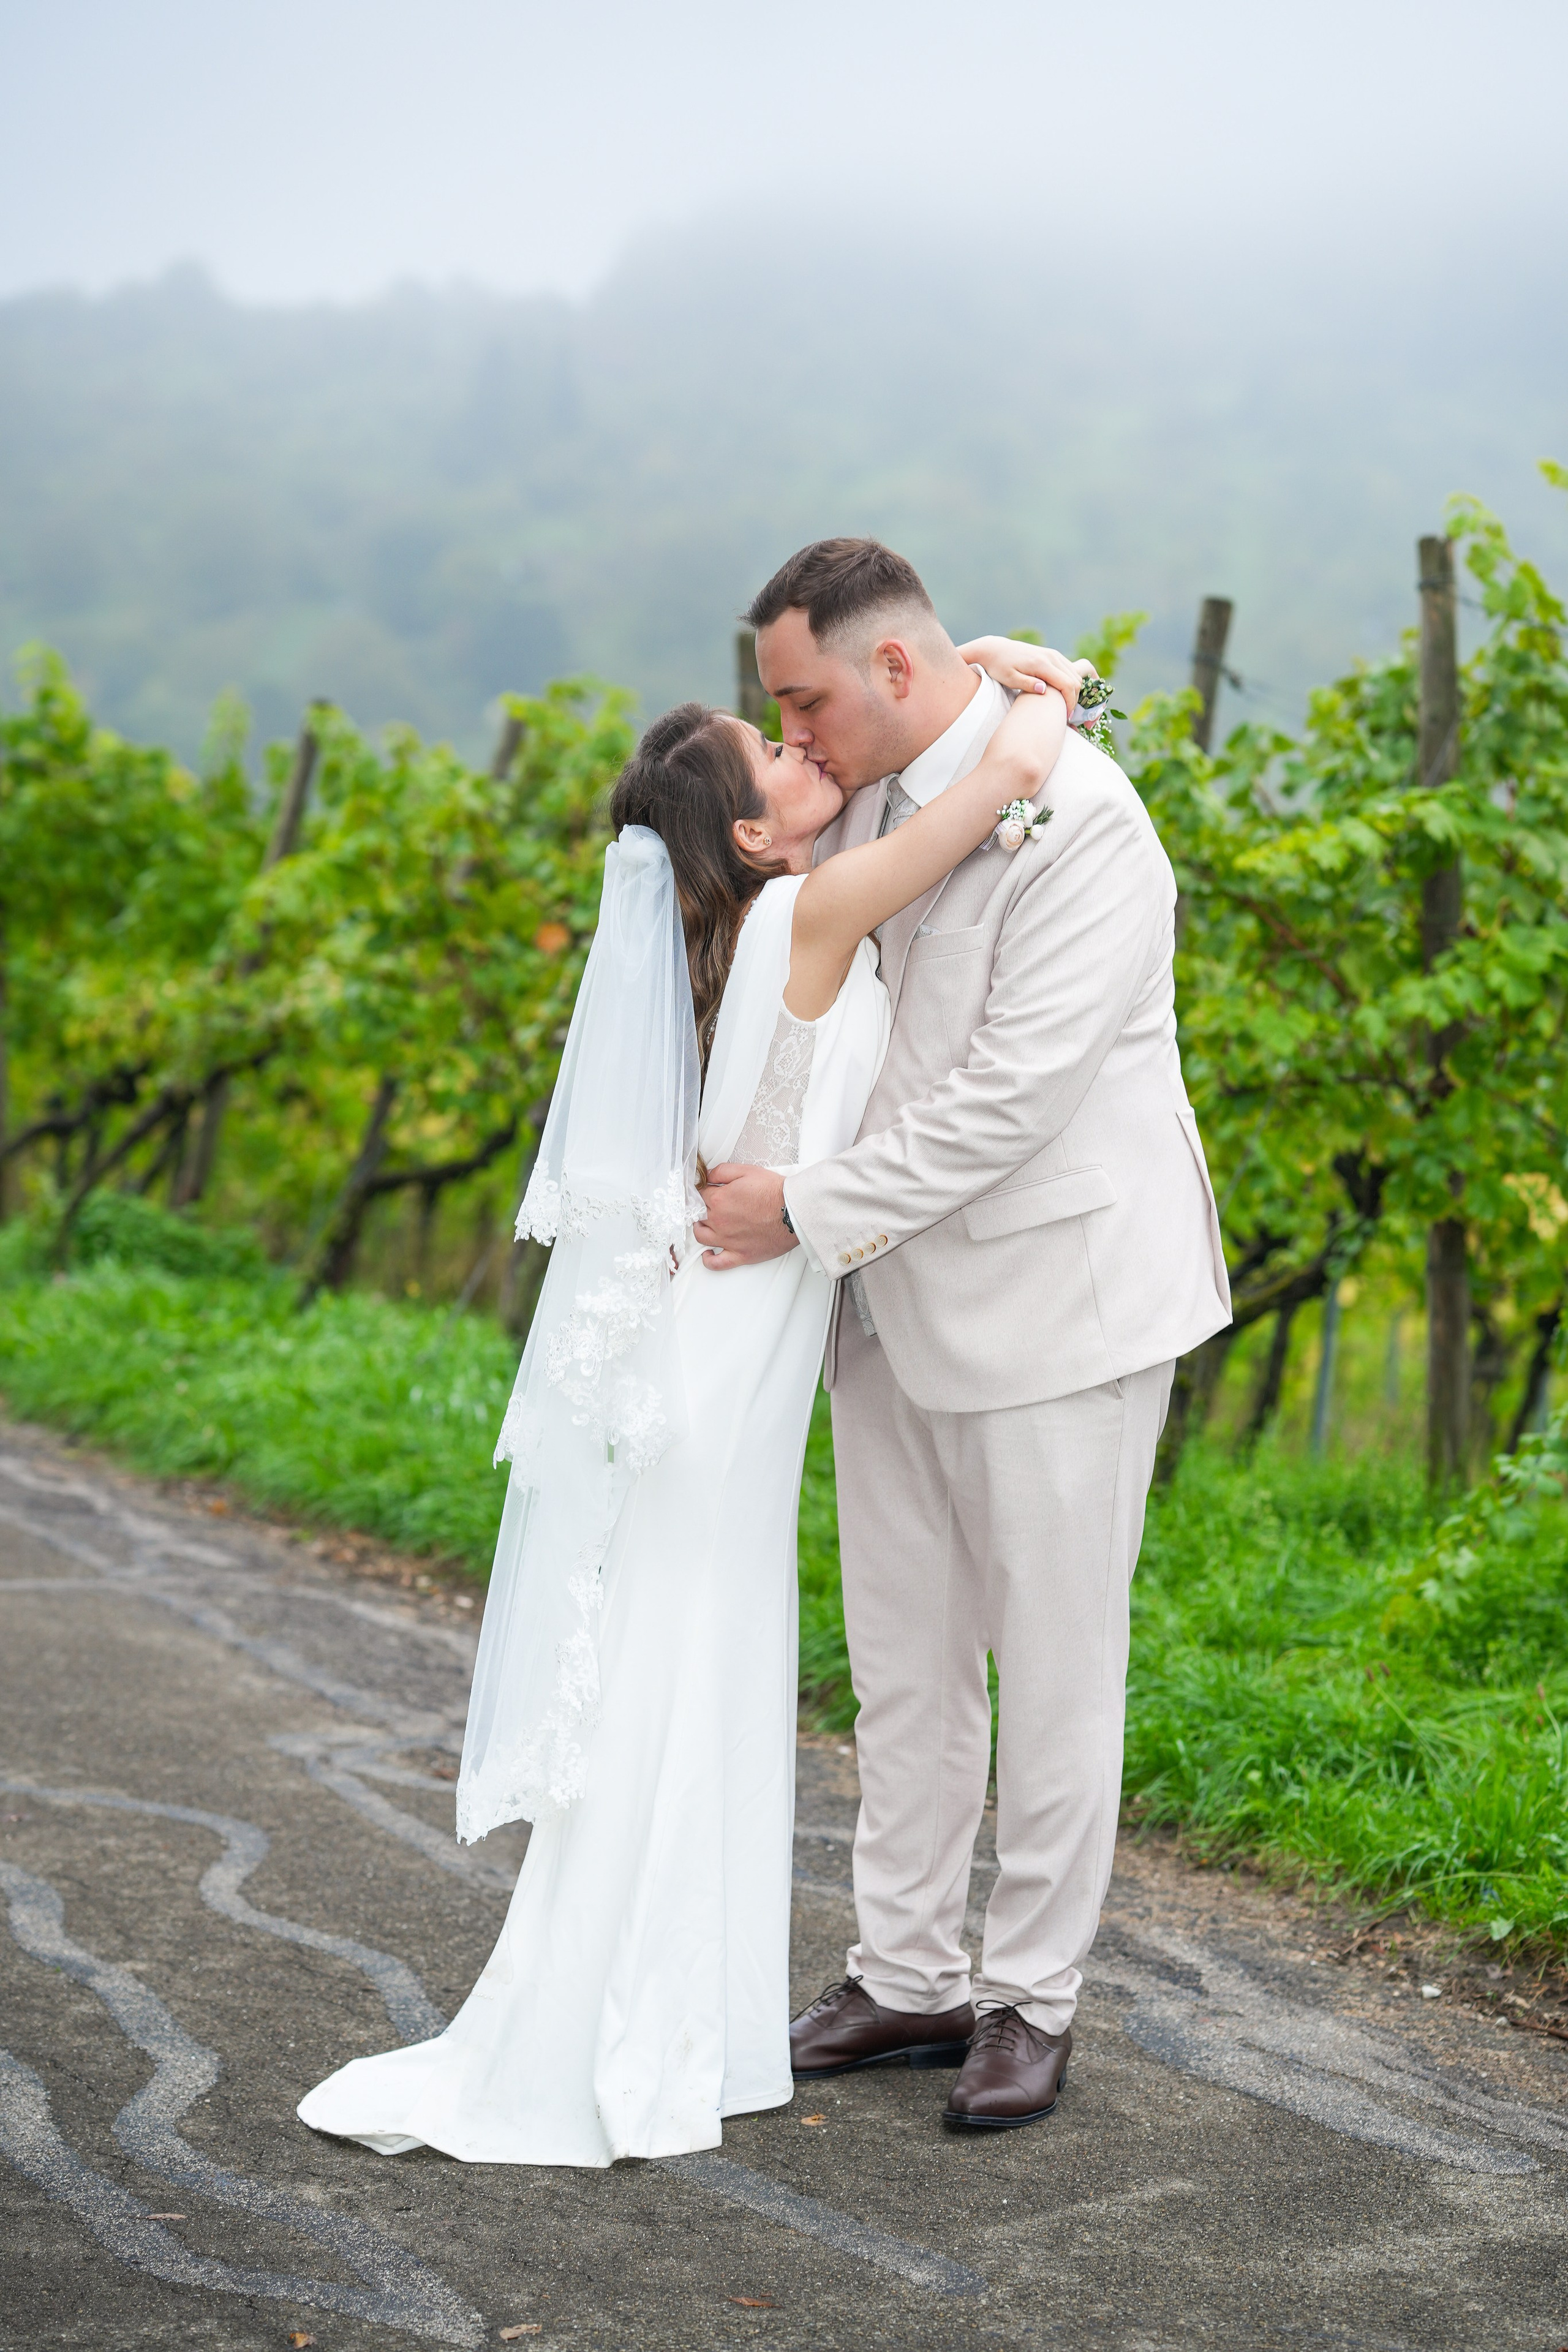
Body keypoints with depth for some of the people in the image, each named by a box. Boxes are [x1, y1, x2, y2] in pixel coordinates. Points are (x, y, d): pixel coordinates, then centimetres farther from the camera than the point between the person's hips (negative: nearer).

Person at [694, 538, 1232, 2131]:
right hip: (899, 1286, 8)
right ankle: (910, 1974, 25)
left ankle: (1032, 1998, 17)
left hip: (1056, 1287, -8)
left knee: (1054, 1660, 4)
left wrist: (805, 1214, -21)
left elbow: (1014, 1092, -25)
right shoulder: (866, 795, 4)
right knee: (901, 1657, 13)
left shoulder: (1078, 822, -21)